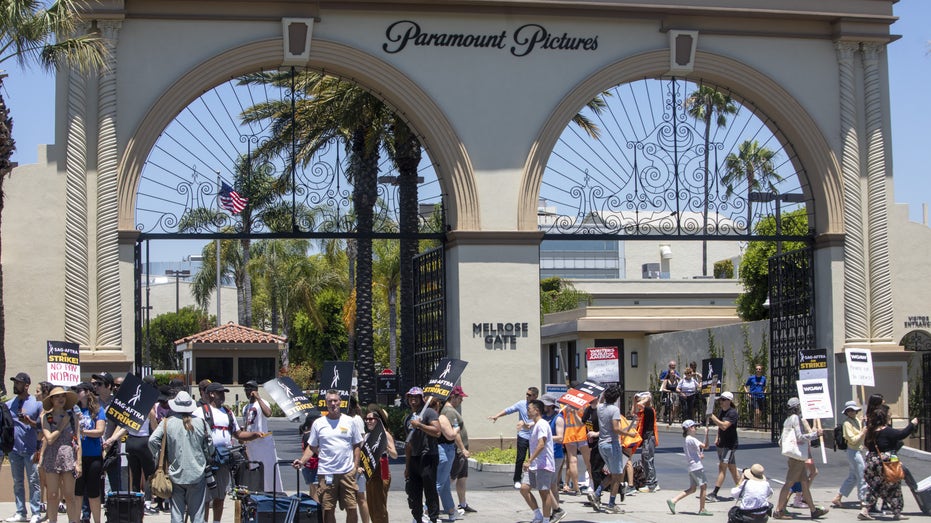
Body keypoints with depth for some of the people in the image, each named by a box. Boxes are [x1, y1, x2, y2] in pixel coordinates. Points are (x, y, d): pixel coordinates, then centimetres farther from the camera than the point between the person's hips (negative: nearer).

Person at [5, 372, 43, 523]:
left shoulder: (36, 403, 0)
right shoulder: (8, 404, 11)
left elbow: (42, 425, 0)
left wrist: (30, 422, -17)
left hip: (30, 450, -4)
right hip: (14, 450, 4)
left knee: (33, 481, -3)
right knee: (17, 482, 8)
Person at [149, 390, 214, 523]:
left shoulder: (167, 422, -5)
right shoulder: (201, 422, -1)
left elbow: (152, 440, -13)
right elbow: (210, 446, 3)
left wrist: (160, 459, 1)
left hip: (176, 474, -1)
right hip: (197, 475, 1)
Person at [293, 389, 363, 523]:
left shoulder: (349, 422, 7)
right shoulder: (318, 423, 5)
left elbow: (356, 446, 10)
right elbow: (312, 447, 8)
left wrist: (355, 466, 0)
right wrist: (301, 461, -8)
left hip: (347, 472, 0)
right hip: (325, 473, 0)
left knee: (352, 508, -2)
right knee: (328, 510, 3)